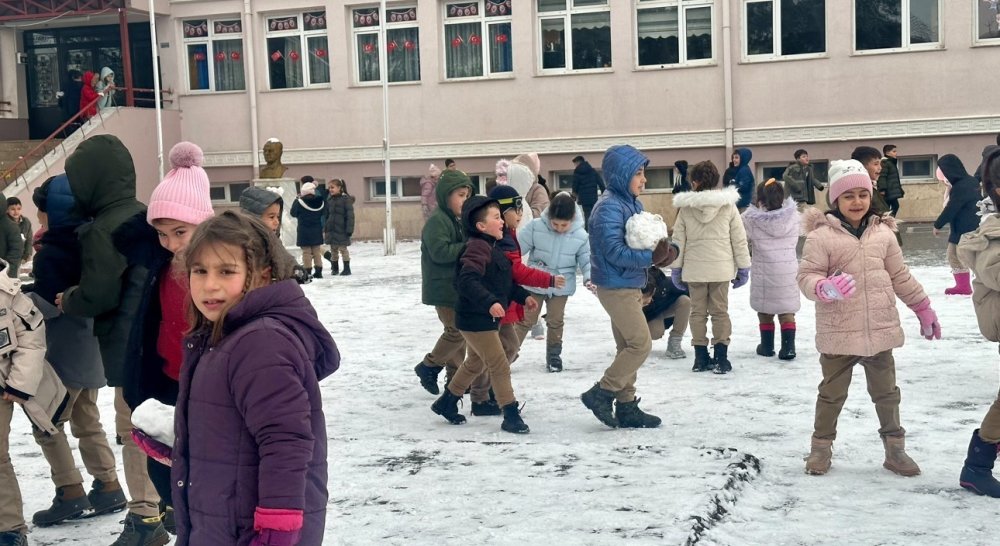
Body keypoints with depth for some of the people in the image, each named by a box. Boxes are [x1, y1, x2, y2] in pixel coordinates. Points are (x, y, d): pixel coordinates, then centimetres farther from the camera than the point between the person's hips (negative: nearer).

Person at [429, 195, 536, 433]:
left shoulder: (492, 249, 13)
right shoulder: (478, 248, -20)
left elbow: (504, 282, 22)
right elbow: (467, 281, -32)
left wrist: (523, 297, 14)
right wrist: (490, 302, -39)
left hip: (487, 318, 11)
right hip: (475, 319, -11)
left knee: (475, 363, 23)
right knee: (500, 366, -6)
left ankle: (446, 402, 36)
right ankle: (511, 416, 1)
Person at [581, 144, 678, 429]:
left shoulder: (633, 203, 10)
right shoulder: (609, 207, -18)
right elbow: (614, 251, -25)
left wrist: (665, 250, -8)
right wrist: (650, 258, -29)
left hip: (630, 286, 10)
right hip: (616, 286, -10)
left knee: (628, 346, 13)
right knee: (641, 344, -9)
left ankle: (626, 406, 21)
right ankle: (600, 394, 0)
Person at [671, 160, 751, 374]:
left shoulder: (685, 208, -4)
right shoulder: (728, 205, -4)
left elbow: (678, 240, 0)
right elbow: (739, 239, -1)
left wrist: (676, 268, 9)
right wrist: (743, 267, 7)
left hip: (694, 269, 0)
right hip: (721, 268, 0)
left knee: (698, 312, 9)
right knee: (720, 311, 7)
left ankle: (701, 358, 11)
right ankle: (721, 358, 4)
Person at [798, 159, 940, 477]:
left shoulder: (882, 232, 4)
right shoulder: (821, 235, -11)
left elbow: (900, 276, 13)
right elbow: (806, 276, -13)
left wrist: (923, 308, 16)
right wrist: (825, 288, -34)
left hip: (880, 330, 4)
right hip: (838, 333, -4)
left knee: (886, 392, 15)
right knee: (832, 393, 9)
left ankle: (894, 447, 28)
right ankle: (821, 447, 24)